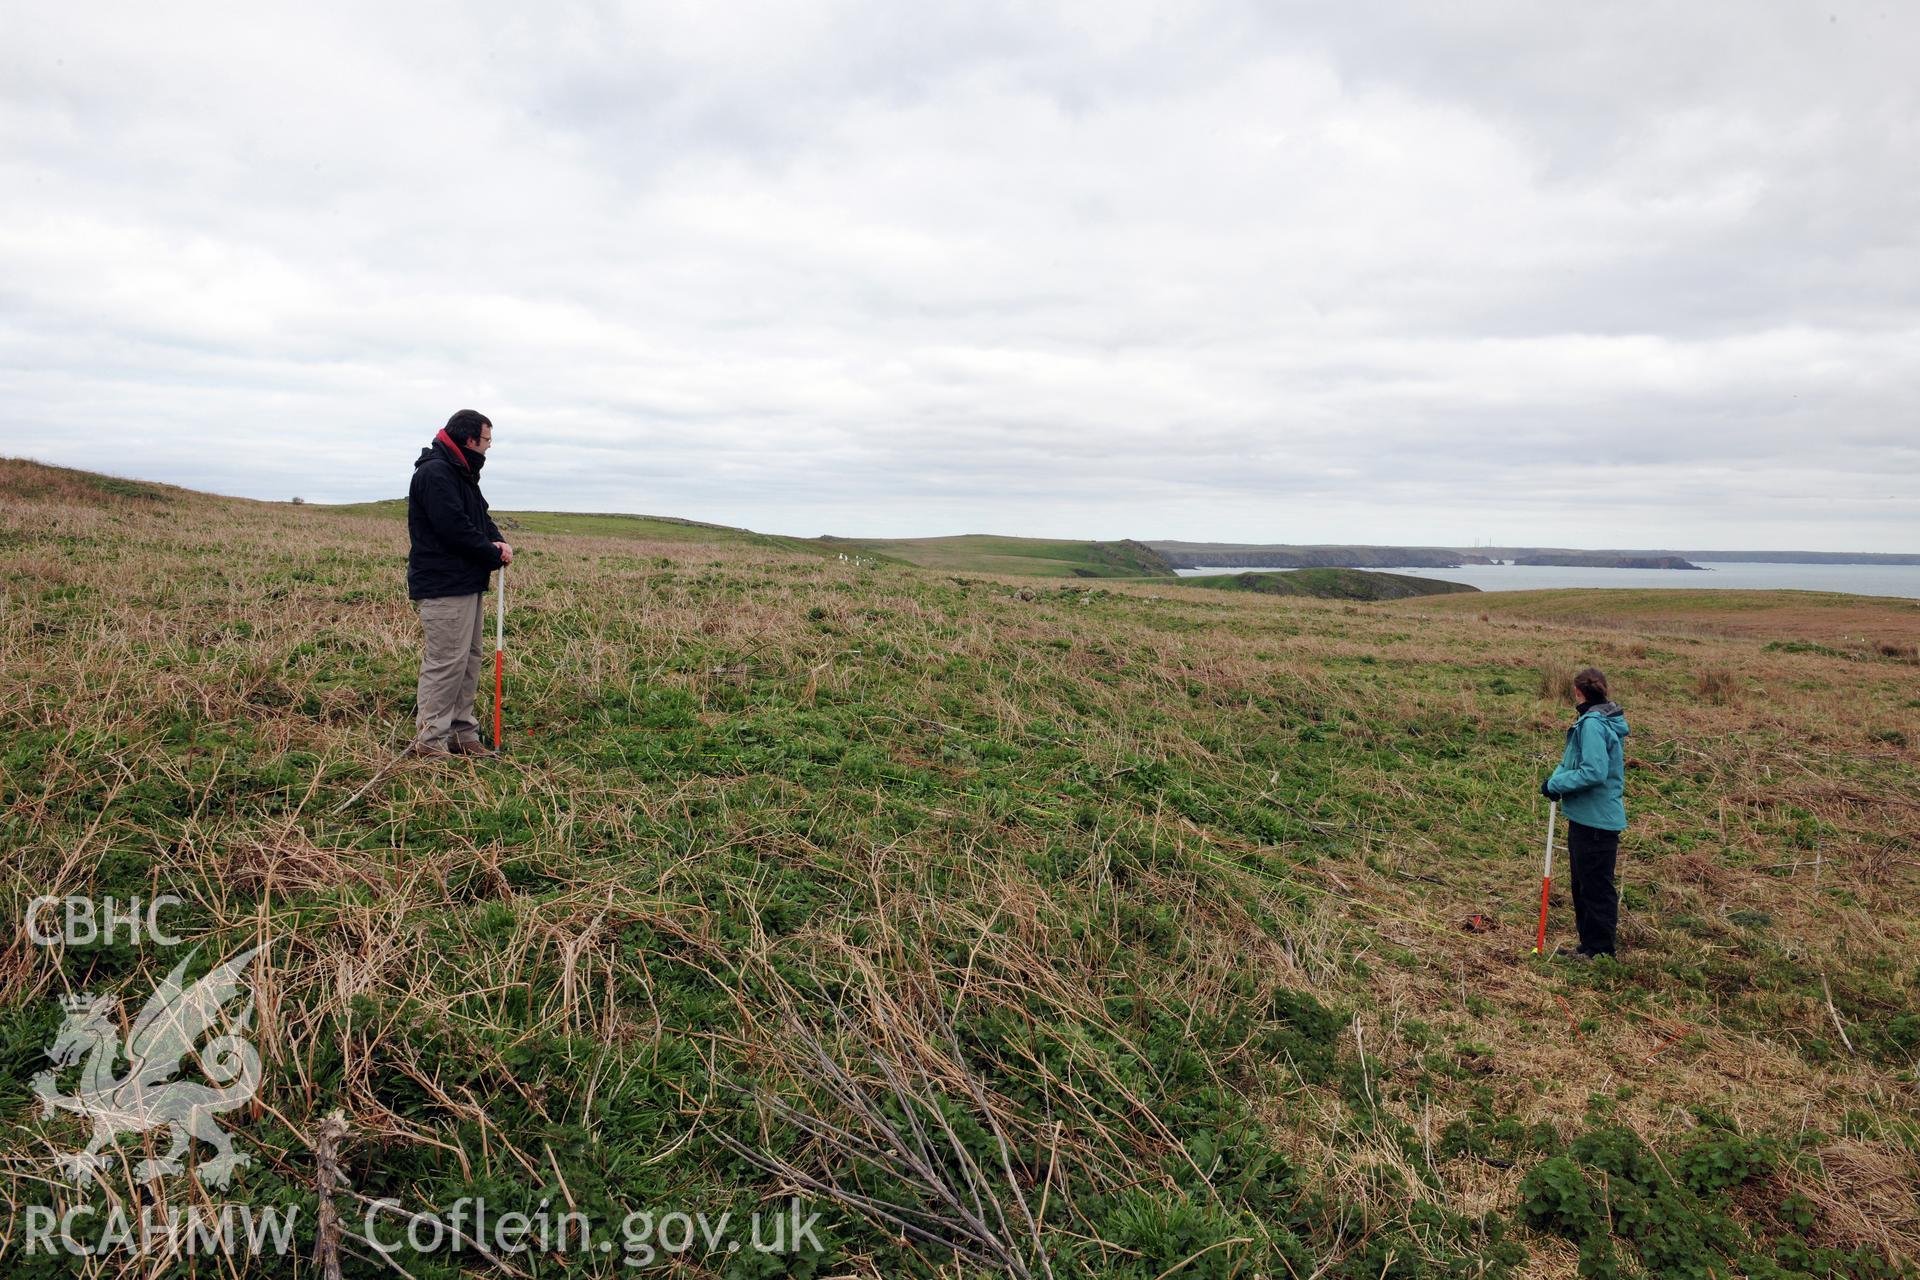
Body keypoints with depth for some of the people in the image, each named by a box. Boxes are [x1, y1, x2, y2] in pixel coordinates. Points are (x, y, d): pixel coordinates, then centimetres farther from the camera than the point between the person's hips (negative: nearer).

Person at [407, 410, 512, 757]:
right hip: (444, 587, -11)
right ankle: (429, 740, -2)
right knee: (446, 662, -9)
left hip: (467, 585, 11)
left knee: (470, 659, 13)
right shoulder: (435, 472, -15)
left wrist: (497, 540, -1)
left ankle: (462, 734, 20)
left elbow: (480, 517, 22)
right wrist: (495, 555, -11)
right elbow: (455, 528, -23)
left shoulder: (461, 473, 19)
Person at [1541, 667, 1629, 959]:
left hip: (1595, 820, -10)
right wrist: (1558, 779, -3)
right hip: (1587, 817, 10)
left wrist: (1555, 784, -18)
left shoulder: (1592, 724, -20)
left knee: (1595, 888, 1)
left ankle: (1598, 950, 11)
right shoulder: (1602, 720, 10)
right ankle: (1588, 944, 29)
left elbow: (1594, 773, -27)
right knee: (1584, 884, 19)